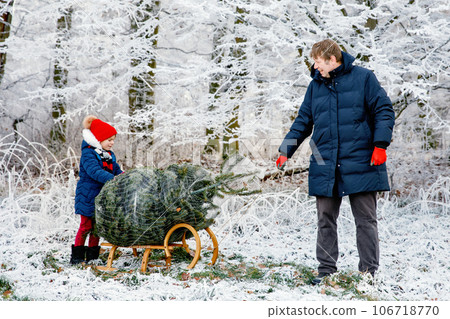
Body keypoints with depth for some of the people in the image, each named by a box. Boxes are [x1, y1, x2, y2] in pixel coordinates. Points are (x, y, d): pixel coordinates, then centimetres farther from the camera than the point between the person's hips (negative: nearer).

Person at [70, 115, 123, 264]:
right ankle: (77, 256, 10)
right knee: (86, 226, -2)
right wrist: (112, 179, -40)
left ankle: (92, 256, 20)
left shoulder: (109, 155, 11)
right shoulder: (88, 154, -15)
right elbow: (95, 171, -29)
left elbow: (115, 169, 18)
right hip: (88, 195, -7)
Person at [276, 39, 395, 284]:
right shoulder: (315, 85, 13)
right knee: (325, 220, 7)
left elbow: (384, 111, -1)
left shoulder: (363, 78, 1)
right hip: (325, 167, 4)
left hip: (360, 164, -4)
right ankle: (326, 270, 16)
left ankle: (368, 271, 9)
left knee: (366, 220, 1)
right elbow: (303, 122, 17)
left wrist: (380, 144, -12)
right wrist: (285, 151, 8)